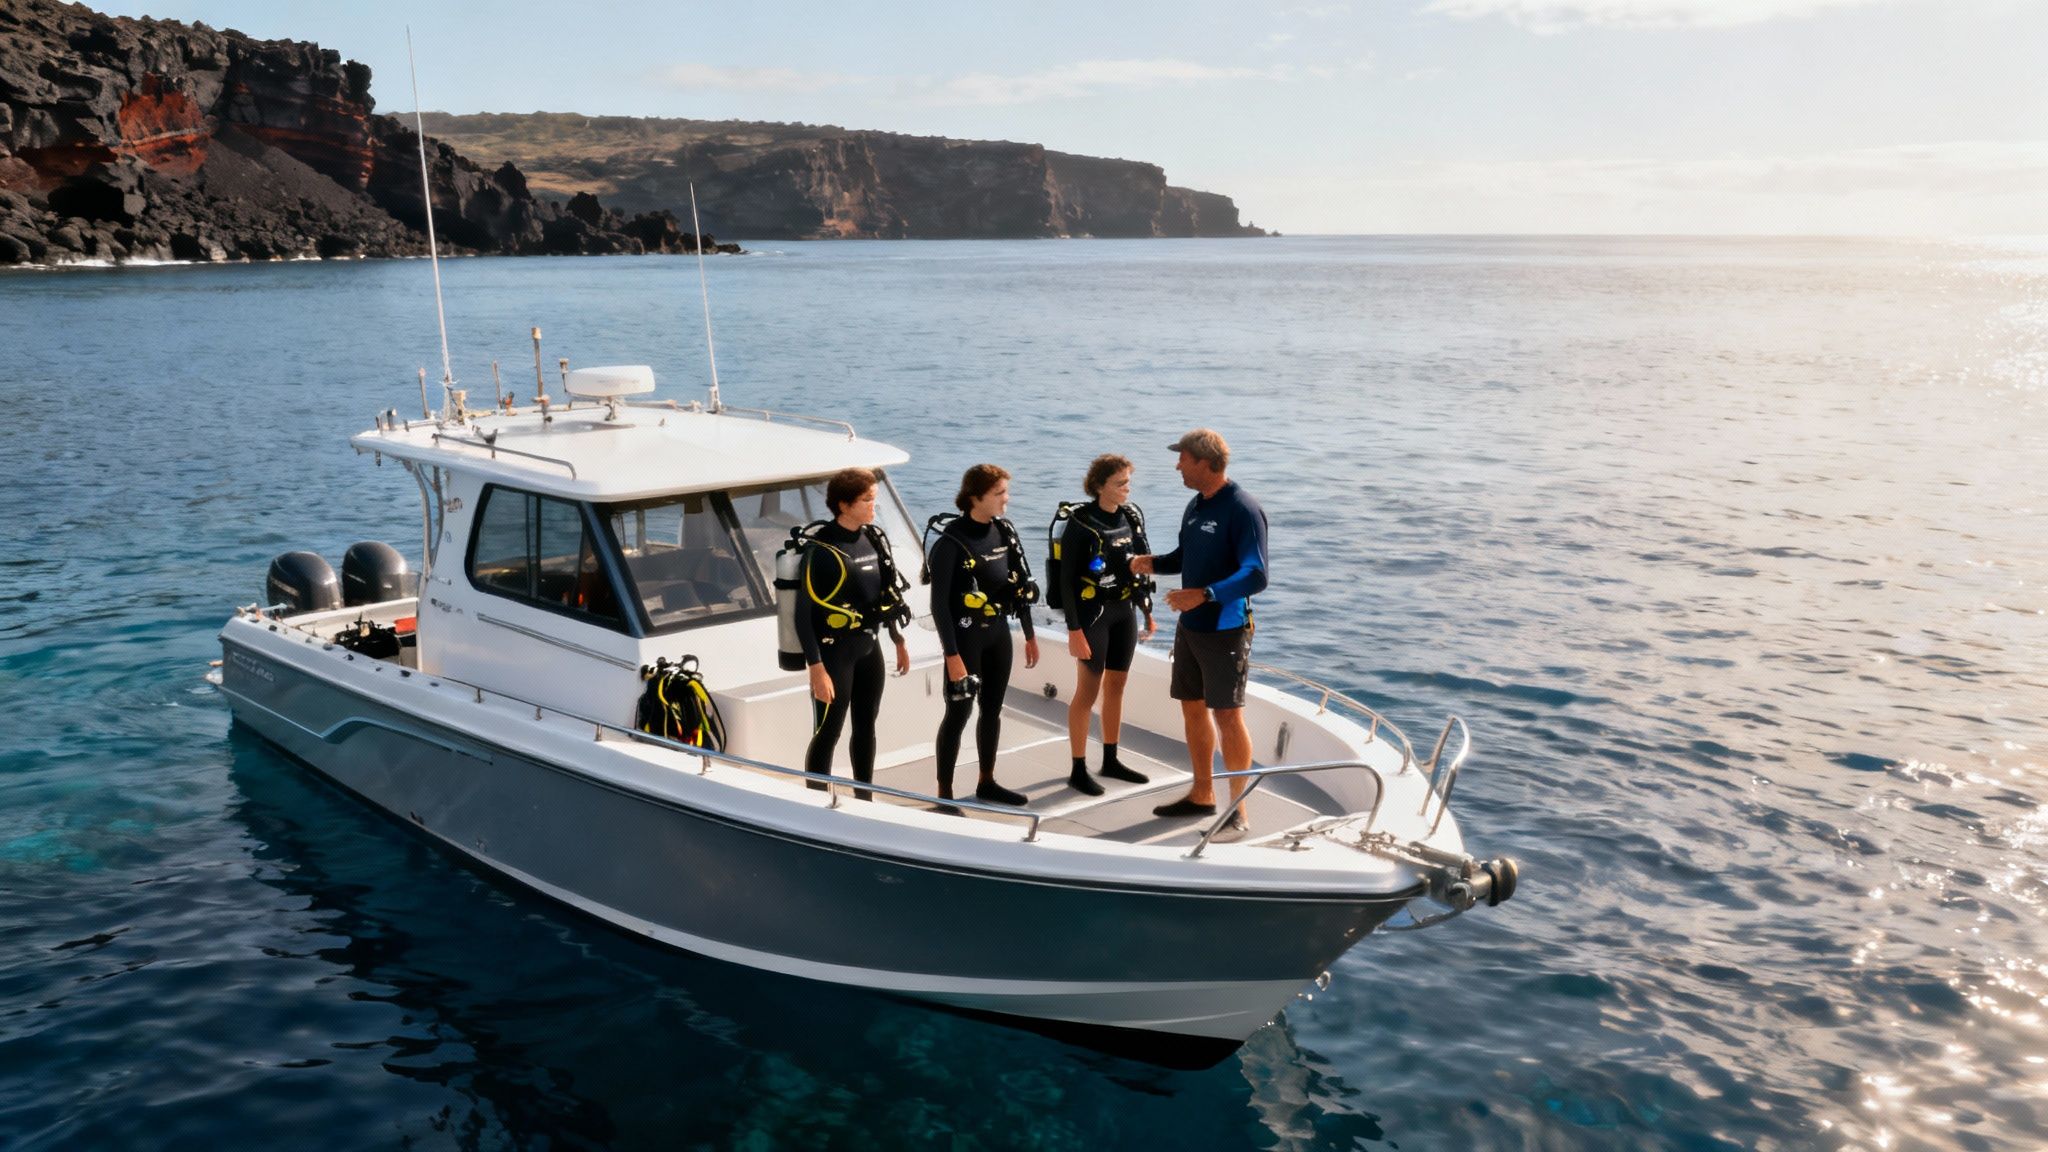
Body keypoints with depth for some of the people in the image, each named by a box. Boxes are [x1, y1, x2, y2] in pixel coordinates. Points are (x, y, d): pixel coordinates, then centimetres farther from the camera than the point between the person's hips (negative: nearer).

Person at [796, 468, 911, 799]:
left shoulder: (875, 538, 4)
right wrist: (816, 669, -21)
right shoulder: (822, 549, -17)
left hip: (869, 646, 7)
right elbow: (804, 614, -18)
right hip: (834, 650, -7)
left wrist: (899, 641, 20)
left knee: (866, 725, 16)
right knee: (828, 732, -1)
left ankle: (864, 800, 29)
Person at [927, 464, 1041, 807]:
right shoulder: (951, 541, -18)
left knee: (992, 709, 15)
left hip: (998, 632, 7)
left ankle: (987, 782, 30)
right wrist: (952, 655, -20)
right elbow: (939, 603, -17)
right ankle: (944, 794, 9)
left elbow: (1020, 585, 11)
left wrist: (1029, 635, 14)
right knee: (959, 713, -1)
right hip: (966, 637, -7)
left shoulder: (1004, 532, 2)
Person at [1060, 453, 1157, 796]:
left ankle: (1110, 760, 26)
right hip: (1093, 613, -6)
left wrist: (1147, 610, 14)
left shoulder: (1132, 516, 4)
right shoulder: (1081, 523, -15)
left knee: (1116, 686, 13)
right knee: (1088, 690, -2)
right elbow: (1066, 579, -14)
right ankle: (1078, 771, 6)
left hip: (1124, 612, 6)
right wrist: (1074, 629, -17)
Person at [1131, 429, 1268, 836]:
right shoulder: (1195, 506, 8)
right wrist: (1154, 563, 0)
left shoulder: (1243, 509, -18)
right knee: (1193, 707, 15)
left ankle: (1238, 812, 6)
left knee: (1227, 715, -3)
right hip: (1189, 626, 8)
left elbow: (1256, 576, -24)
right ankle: (1202, 795, 30)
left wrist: (1205, 595, -36)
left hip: (1225, 630, -8)